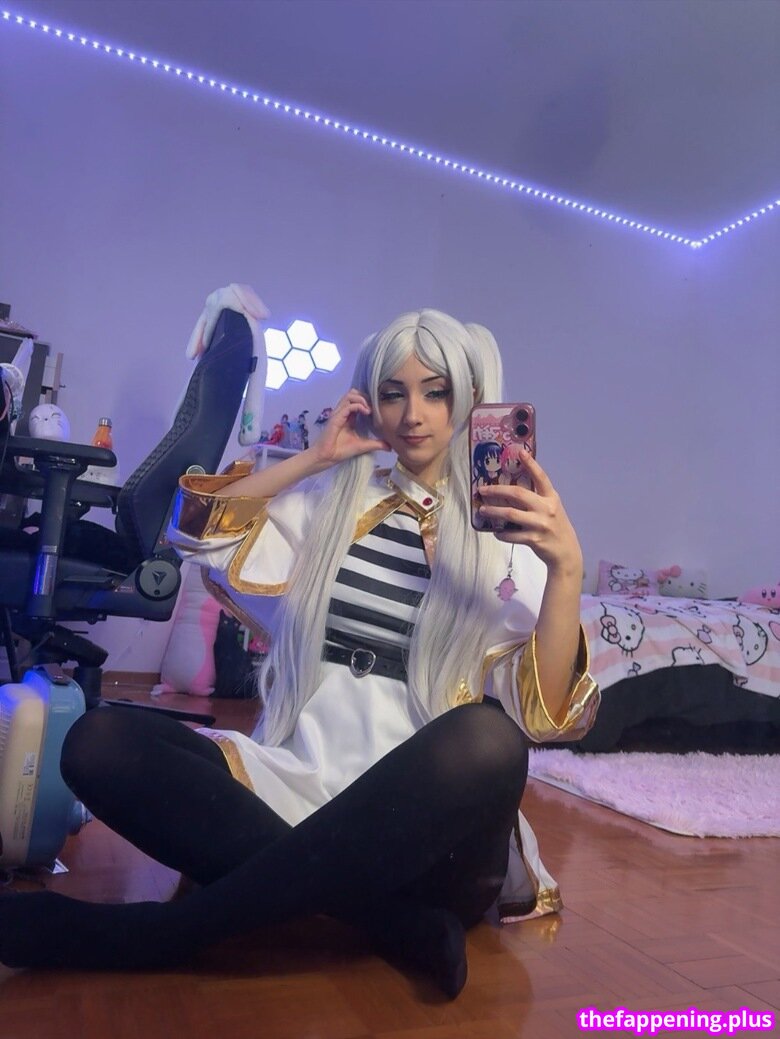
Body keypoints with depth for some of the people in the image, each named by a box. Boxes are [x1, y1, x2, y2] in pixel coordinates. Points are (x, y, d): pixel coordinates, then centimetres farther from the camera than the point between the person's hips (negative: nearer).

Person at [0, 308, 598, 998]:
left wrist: (567, 568, -25)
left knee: (487, 741, -36)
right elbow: (199, 529, 8)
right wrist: (316, 456, 3)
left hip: (422, 809, -2)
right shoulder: (330, 499, 14)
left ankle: (150, 933, -25)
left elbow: (545, 714, -9)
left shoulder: (505, 533, 3)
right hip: (297, 772, 3)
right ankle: (396, 919, -22)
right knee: (101, 742, -19)